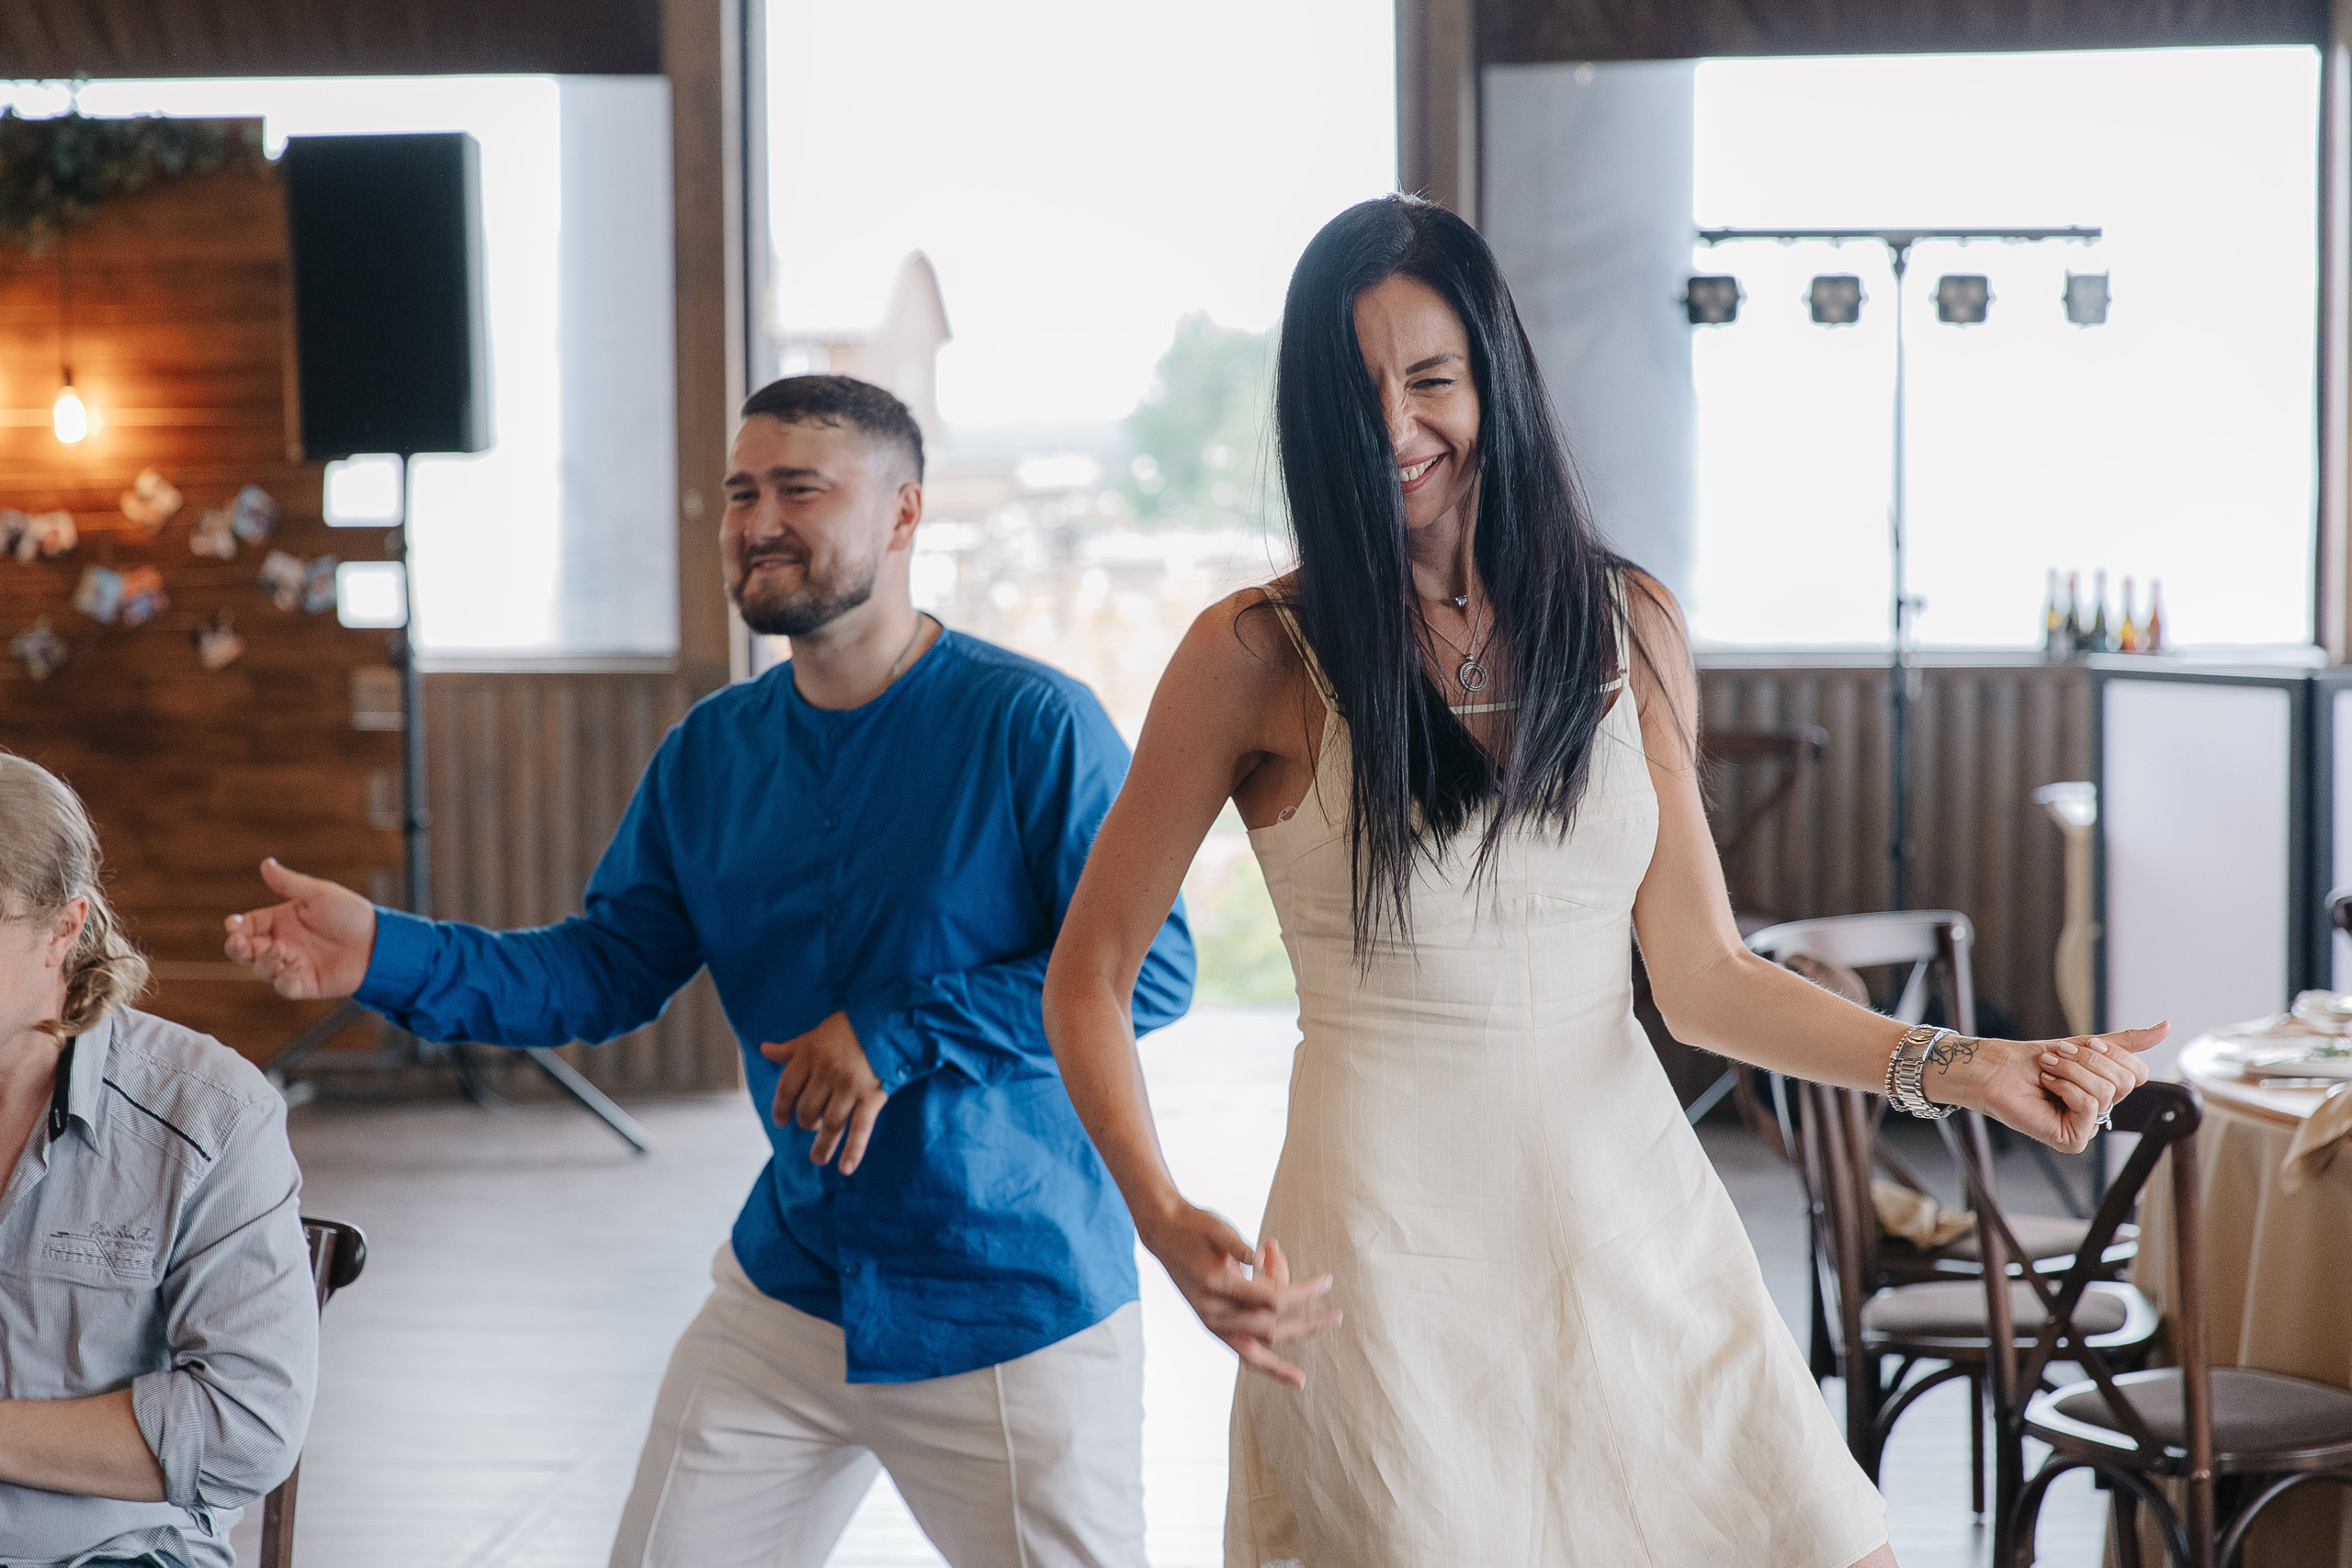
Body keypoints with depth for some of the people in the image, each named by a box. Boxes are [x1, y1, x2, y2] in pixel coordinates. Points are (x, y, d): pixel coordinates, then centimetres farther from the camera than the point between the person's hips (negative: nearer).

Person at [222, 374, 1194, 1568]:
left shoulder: (1033, 725, -13)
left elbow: (1150, 964, -17)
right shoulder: (712, 752, 6)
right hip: (790, 1283, 5)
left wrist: (900, 1033, -22)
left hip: (1015, 1313, -5)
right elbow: (607, 968, 6)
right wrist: (386, 957, -8)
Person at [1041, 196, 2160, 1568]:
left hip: (1635, 1216, 3)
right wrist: (1168, 1224, -18)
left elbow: (1703, 974, 5)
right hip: (1390, 1238, -3)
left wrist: (1953, 1065, -8)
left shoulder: (1629, 629, 6)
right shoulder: (1259, 658, -5)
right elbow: (1089, 978, -3)